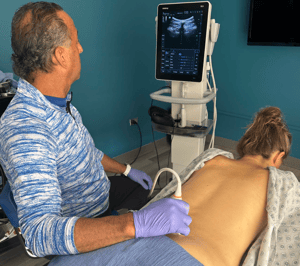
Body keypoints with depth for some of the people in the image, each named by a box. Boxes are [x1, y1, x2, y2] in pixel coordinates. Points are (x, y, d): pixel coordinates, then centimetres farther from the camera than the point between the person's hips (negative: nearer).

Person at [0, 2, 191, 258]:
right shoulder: (24, 131, -38)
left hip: (102, 191, 8)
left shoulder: (58, 102, -6)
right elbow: (39, 232, -47)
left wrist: (126, 169, 13)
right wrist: (136, 224, -56)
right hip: (82, 222, -8)